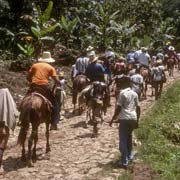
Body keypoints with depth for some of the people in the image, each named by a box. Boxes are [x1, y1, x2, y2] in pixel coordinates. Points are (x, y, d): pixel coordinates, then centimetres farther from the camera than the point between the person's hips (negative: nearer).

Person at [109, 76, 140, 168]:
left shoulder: (122, 93, -7)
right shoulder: (134, 93, 10)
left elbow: (118, 108, -10)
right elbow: (138, 108, 11)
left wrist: (112, 119, -4)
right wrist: (137, 120, 18)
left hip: (124, 118, -6)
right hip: (133, 118, 6)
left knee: (123, 140, -2)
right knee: (129, 137, 25)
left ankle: (124, 161, -6)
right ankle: (130, 155, 37)